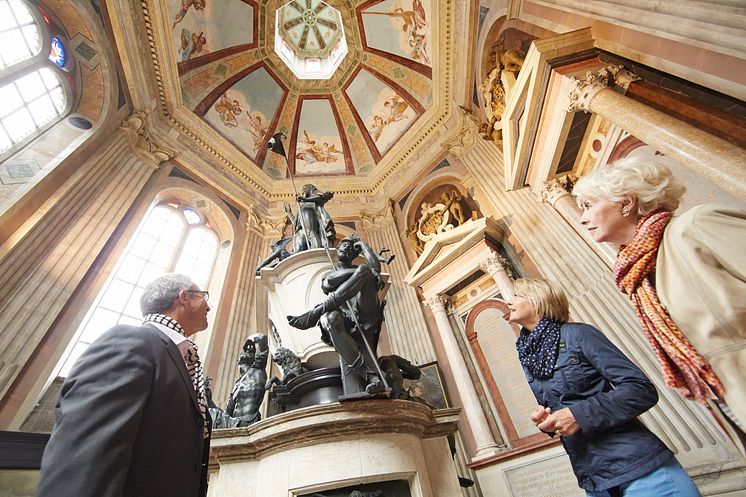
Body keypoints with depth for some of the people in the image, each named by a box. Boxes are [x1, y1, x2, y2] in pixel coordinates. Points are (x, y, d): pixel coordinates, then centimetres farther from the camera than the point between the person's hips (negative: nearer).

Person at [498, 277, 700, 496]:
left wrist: (579, 415, -23)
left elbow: (643, 390, -14)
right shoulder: (527, 356, 6)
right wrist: (544, 419, -6)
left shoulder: (577, 333, -12)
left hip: (636, 465, -5)